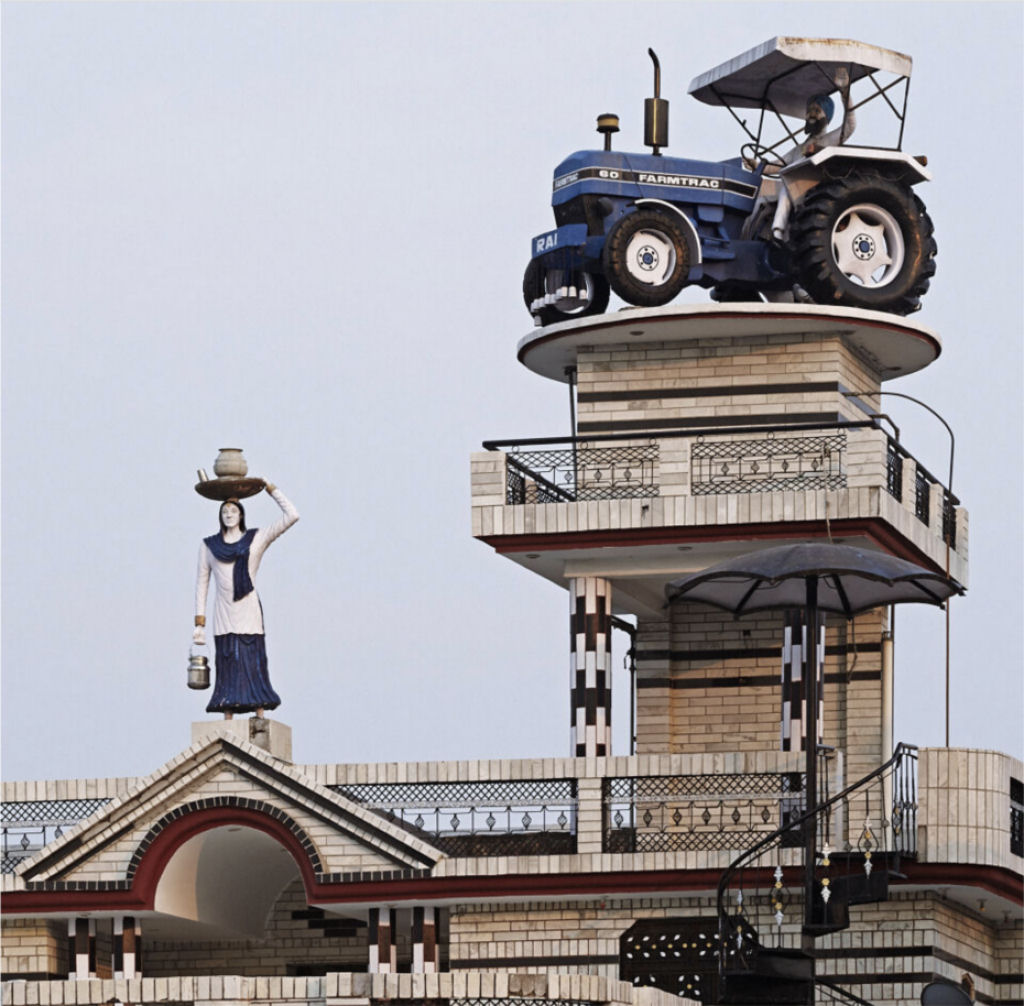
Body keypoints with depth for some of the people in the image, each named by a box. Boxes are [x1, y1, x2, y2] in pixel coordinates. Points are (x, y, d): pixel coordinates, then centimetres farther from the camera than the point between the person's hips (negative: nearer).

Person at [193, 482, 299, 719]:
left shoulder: (257, 538, 8)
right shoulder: (209, 546, 12)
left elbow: (292, 516, 4)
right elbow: (201, 584, 13)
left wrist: (271, 490, 8)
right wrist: (199, 623, 6)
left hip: (249, 612, -1)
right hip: (224, 615, 1)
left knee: (254, 666, -6)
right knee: (228, 668, -2)